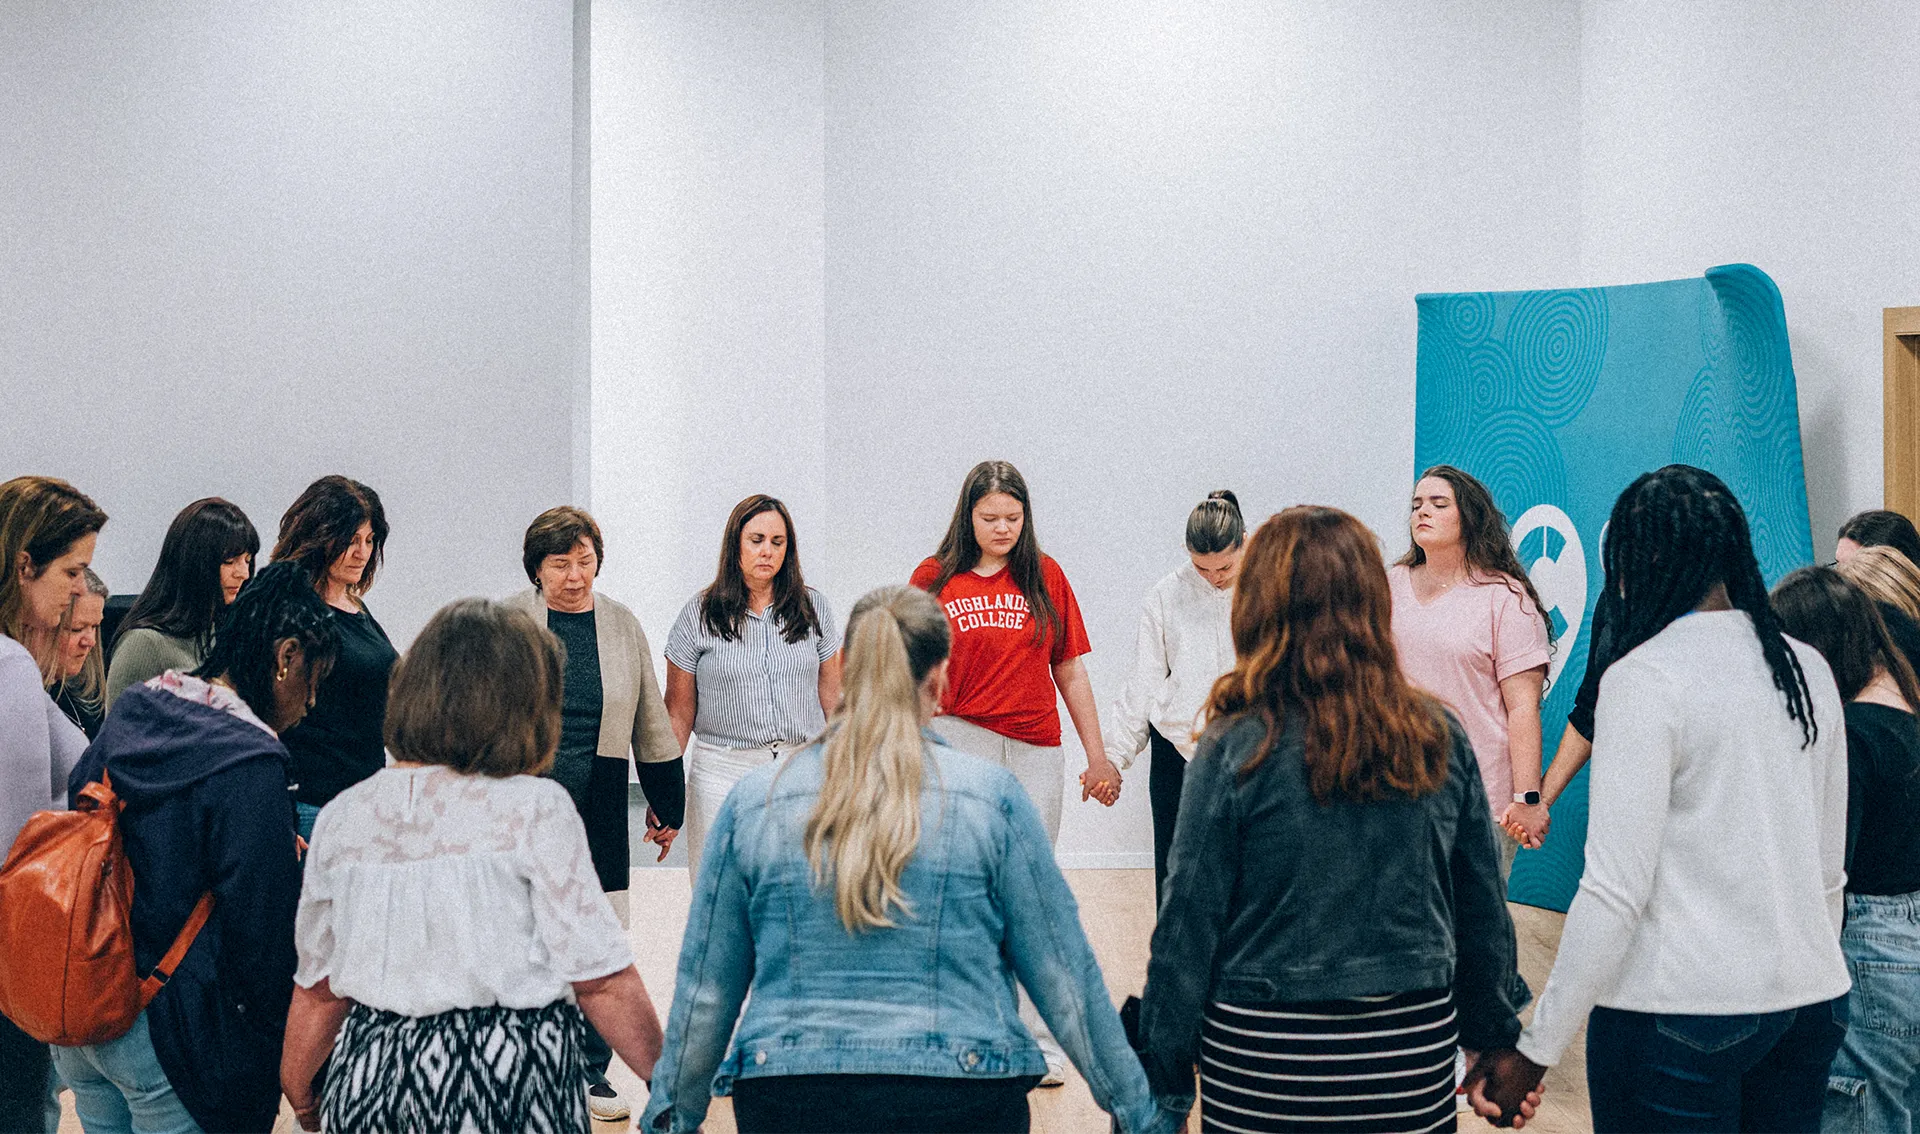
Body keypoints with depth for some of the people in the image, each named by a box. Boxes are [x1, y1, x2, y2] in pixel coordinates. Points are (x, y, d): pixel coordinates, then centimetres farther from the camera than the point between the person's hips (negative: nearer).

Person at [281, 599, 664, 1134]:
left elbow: (318, 987, 11)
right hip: (512, 1077, -5)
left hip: (369, 1086, 5)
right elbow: (600, 979, -12)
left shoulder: (341, 817, 4)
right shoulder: (533, 808, -11)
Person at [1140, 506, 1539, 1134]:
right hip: (1415, 1058, 3)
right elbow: (1484, 910, 5)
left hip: (1264, 1062, -3)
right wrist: (1496, 1038, 19)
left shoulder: (1236, 750, -14)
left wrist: (1165, 1078, -1)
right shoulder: (1442, 740, -3)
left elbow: (1188, 920, -11)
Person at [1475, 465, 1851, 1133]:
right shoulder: (1808, 670, 6)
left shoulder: (1645, 677, -14)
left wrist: (1535, 1050, -13)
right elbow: (1830, 866, 14)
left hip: (1683, 1010, -7)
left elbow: (1615, 891, -18)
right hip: (1813, 1002, 7)